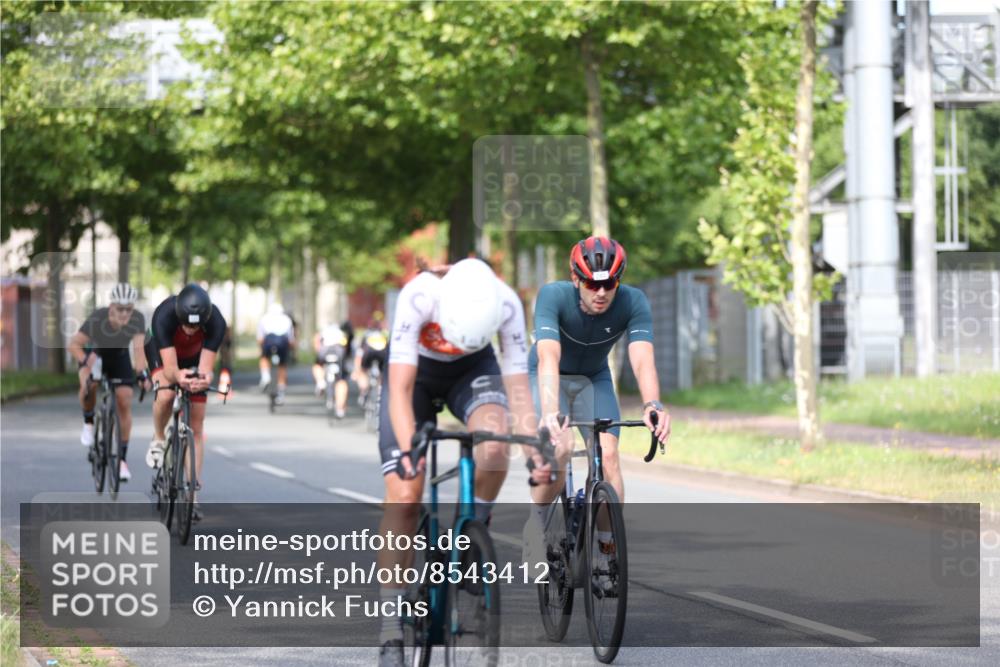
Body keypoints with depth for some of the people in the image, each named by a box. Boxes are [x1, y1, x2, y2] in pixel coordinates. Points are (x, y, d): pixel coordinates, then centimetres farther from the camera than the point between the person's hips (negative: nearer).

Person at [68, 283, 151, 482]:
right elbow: (74, 344, -32)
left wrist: (143, 372, -52)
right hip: (95, 352, -2)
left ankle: (122, 458, 4)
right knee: (88, 385, -33)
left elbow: (138, 348, -36)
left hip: (119, 357, 2)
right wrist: (86, 363, -47)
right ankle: (88, 423, -4)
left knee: (125, 402, -8)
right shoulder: (97, 318, -35)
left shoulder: (137, 320, -29)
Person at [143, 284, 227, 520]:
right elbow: (169, 367, -43)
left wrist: (204, 378, -60)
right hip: (161, 351, -2)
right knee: (166, 395, -33)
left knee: (196, 427, -4)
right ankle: (158, 440, -3)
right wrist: (178, 376, -66)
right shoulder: (164, 316, -40)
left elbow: (206, 367, -37)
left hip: (194, 359, 2)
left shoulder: (216, 322, -36)